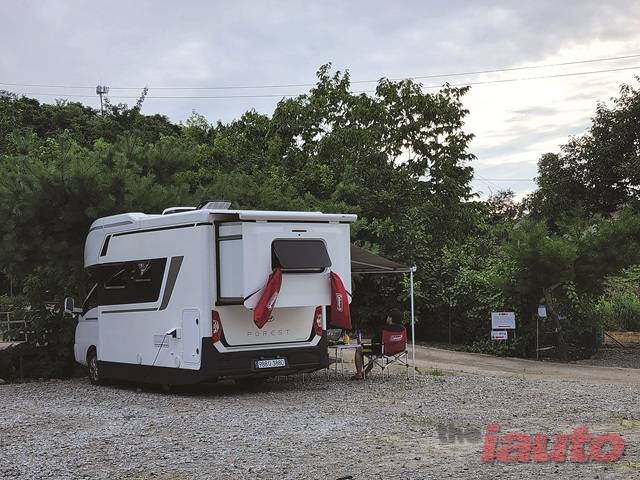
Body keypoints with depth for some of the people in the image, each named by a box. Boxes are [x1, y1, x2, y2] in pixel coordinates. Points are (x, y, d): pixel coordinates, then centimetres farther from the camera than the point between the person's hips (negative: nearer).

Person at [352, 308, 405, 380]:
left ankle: (359, 374, 12)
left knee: (358, 350, 10)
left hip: (383, 350, -7)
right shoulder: (402, 328, -7)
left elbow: (373, 341, -14)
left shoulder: (383, 328, -25)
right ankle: (366, 372, 44)